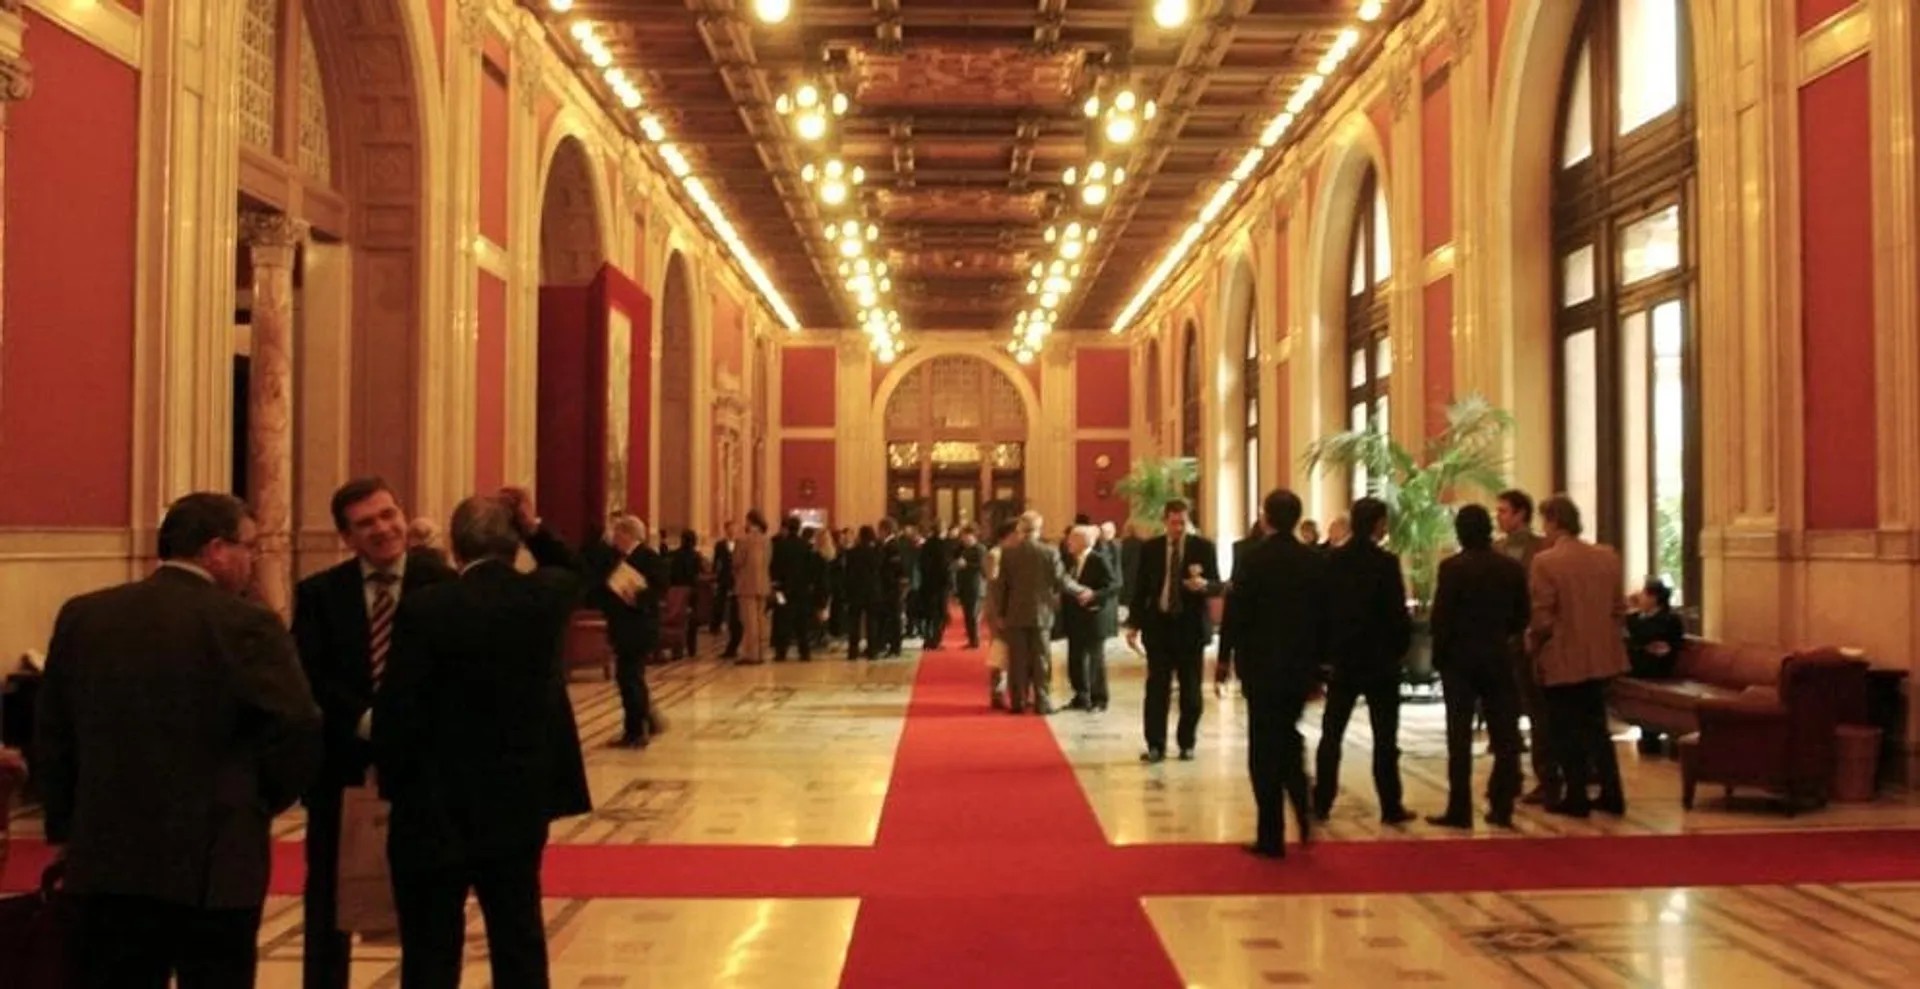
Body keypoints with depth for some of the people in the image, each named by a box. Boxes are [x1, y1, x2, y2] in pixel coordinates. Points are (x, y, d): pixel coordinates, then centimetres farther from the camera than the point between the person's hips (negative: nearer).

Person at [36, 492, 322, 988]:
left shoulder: (81, 616, 4)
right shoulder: (246, 626, -13)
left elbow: (50, 732, 9)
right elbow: (299, 733, -16)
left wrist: (65, 827, 19)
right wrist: (260, 804, 3)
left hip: (107, 858, 5)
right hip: (214, 863, -4)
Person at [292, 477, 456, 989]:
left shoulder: (443, 584, -3)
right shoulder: (319, 593, 1)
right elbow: (309, 678, -8)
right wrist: (363, 720, -21)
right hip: (343, 763, 1)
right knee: (330, 898, 12)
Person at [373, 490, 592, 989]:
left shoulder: (425, 609, -16)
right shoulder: (543, 597, -5)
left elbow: (395, 711, -14)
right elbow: (571, 573, 22)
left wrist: (394, 785, 1)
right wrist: (535, 529, 7)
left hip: (436, 807, -4)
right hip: (520, 800, 4)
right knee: (520, 941, 15)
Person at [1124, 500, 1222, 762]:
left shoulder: (1203, 546, -1)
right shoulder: (1150, 548, 4)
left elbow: (1217, 586, -3)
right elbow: (1140, 588, 7)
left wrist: (1204, 585, -26)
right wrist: (1134, 624, 1)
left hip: (1191, 625, -1)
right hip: (1158, 624, 1)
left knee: (1191, 689, 5)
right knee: (1156, 688, 1)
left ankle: (1186, 743, 17)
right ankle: (1155, 745, 5)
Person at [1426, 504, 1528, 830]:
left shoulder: (1452, 567, -12)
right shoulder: (1512, 567, -1)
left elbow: (1440, 617, -13)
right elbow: (1522, 615, 3)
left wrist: (1439, 654, 0)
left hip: (1460, 657, -3)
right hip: (1499, 657, 3)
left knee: (1459, 736, 1)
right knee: (1504, 735, 8)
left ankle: (1459, 810, 1)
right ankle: (1501, 808, 9)